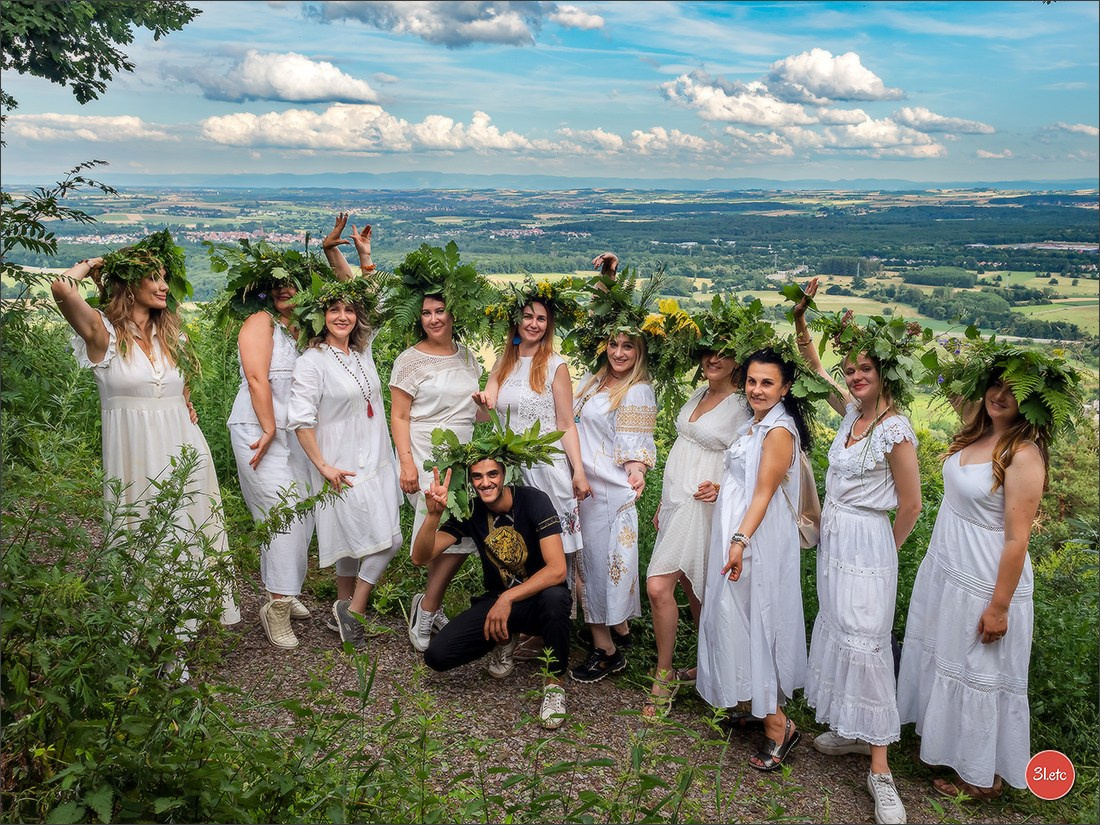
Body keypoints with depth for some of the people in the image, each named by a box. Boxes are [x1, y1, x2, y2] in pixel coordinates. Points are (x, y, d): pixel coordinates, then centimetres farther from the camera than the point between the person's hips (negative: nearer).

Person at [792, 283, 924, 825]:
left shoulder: (895, 431, -17)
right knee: (835, 634, 14)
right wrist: (801, 320, 8)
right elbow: (815, 368, 18)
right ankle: (851, 732, 29)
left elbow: (910, 506, -11)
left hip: (866, 545, -8)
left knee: (864, 644, -9)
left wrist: (882, 552, 1)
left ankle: (880, 771, -2)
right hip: (832, 537, 8)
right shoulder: (851, 411, 4)